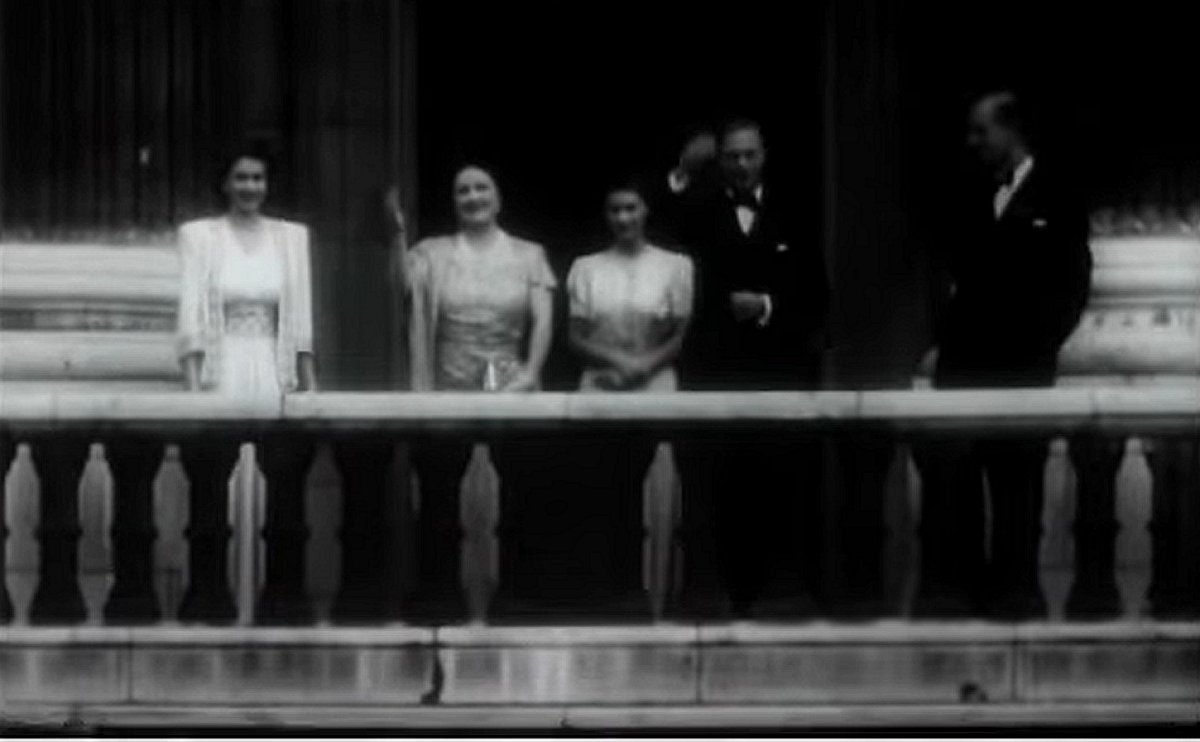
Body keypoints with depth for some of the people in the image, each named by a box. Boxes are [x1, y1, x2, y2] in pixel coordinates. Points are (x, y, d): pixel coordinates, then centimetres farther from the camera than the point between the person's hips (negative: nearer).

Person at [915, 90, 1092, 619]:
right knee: (948, 473, -1)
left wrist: (1040, 347, -9)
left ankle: (1015, 590, 9)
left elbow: (1072, 284, -4)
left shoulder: (1055, 198, -1)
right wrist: (942, 336, 4)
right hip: (964, 361, 5)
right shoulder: (976, 199, 15)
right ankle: (948, 589, 3)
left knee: (1015, 480, 2)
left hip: (1018, 366, -5)